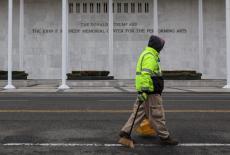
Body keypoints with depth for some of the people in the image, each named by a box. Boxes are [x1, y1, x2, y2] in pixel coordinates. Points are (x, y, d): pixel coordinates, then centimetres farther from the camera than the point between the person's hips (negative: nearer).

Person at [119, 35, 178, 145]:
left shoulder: (146, 54, 20)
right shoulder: (150, 56, -14)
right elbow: (146, 74, -26)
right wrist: (144, 91, -32)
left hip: (145, 91, 10)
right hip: (150, 92, -10)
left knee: (139, 112, 13)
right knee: (157, 115, 0)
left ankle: (125, 132, 13)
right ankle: (164, 137, 12)